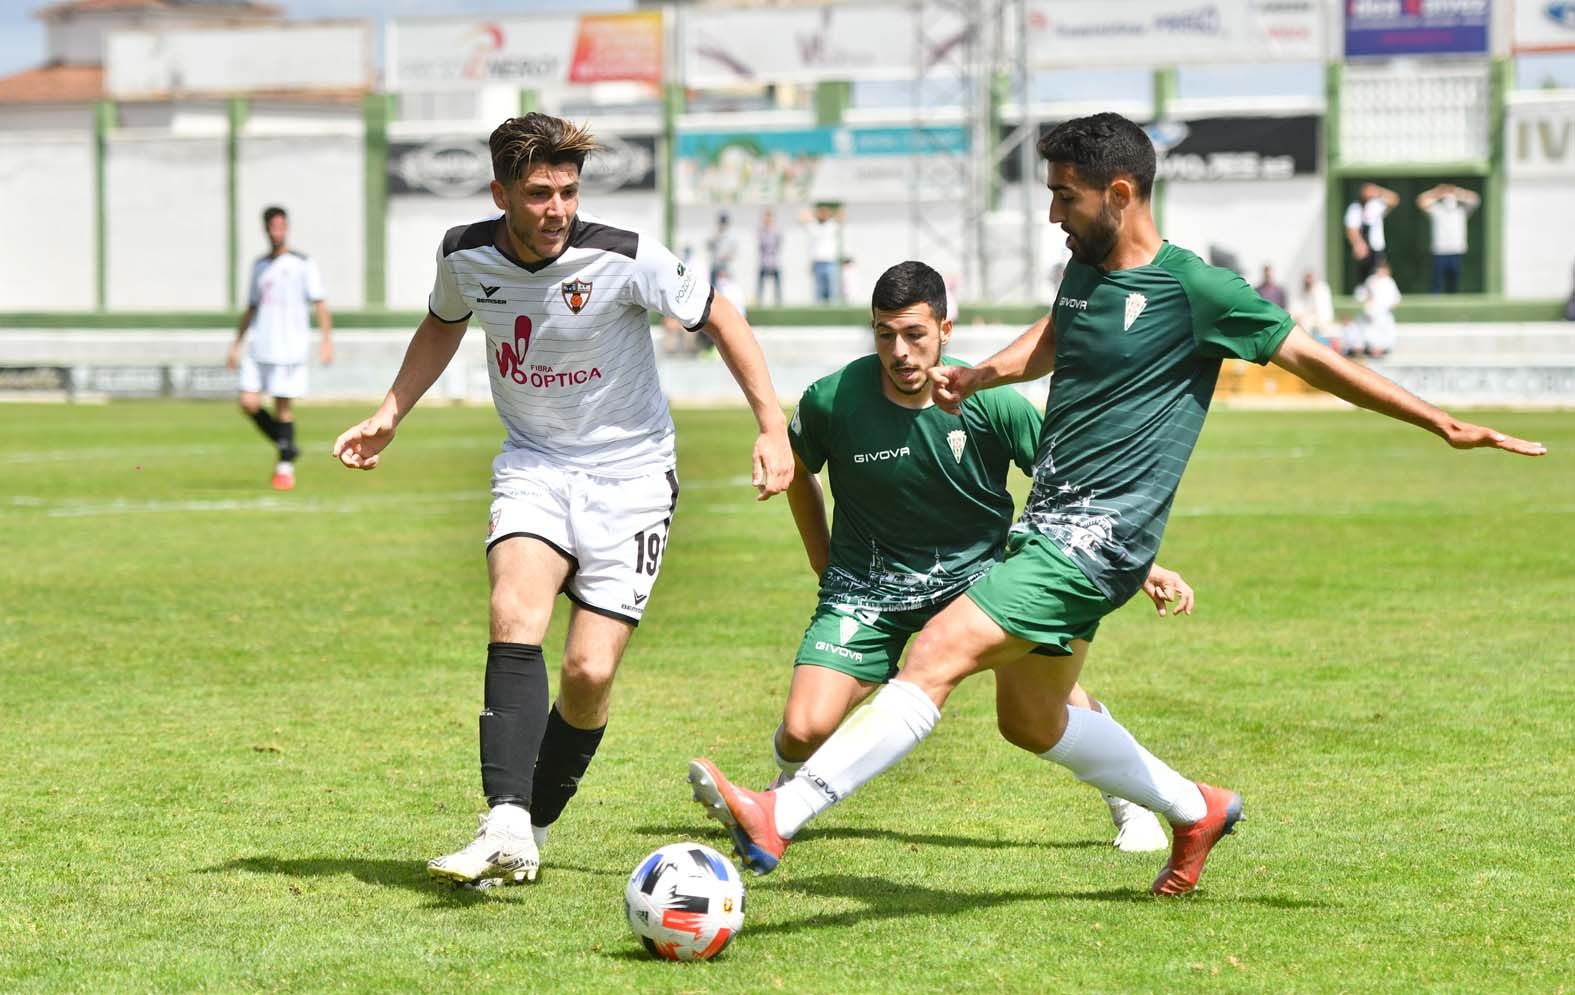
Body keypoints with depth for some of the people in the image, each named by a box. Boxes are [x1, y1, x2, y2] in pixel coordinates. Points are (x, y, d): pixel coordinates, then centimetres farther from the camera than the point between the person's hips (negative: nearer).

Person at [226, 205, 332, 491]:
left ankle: (285, 467, 7)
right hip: (259, 348, 5)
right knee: (248, 403, -5)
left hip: (289, 349, -5)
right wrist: (236, 345, 20)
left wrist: (326, 340, -15)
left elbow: (320, 304, -4)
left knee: (283, 406, -5)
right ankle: (287, 448, 14)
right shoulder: (259, 266, 16)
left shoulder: (304, 264, 0)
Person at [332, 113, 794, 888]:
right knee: (514, 613, -26)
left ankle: (533, 828, 15)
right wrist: (388, 417, 11)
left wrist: (772, 427, -11)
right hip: (533, 465, 2)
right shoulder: (466, 255, -7)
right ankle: (505, 829, -33)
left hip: (627, 474, -2)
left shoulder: (625, 260, -19)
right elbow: (442, 326, 18)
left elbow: (718, 318, -5)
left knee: (589, 673, -10)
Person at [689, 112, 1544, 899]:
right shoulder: (1085, 268, 11)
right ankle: (1196, 808, 38)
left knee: (937, 655, -21)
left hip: (1097, 540, -10)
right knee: (1031, 720, 20)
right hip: (1046, 522, 10)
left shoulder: (1195, 289, -12)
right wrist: (976, 375, 13)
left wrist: (1445, 426, -2)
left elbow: (1311, 358, -4)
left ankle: (779, 818, -28)